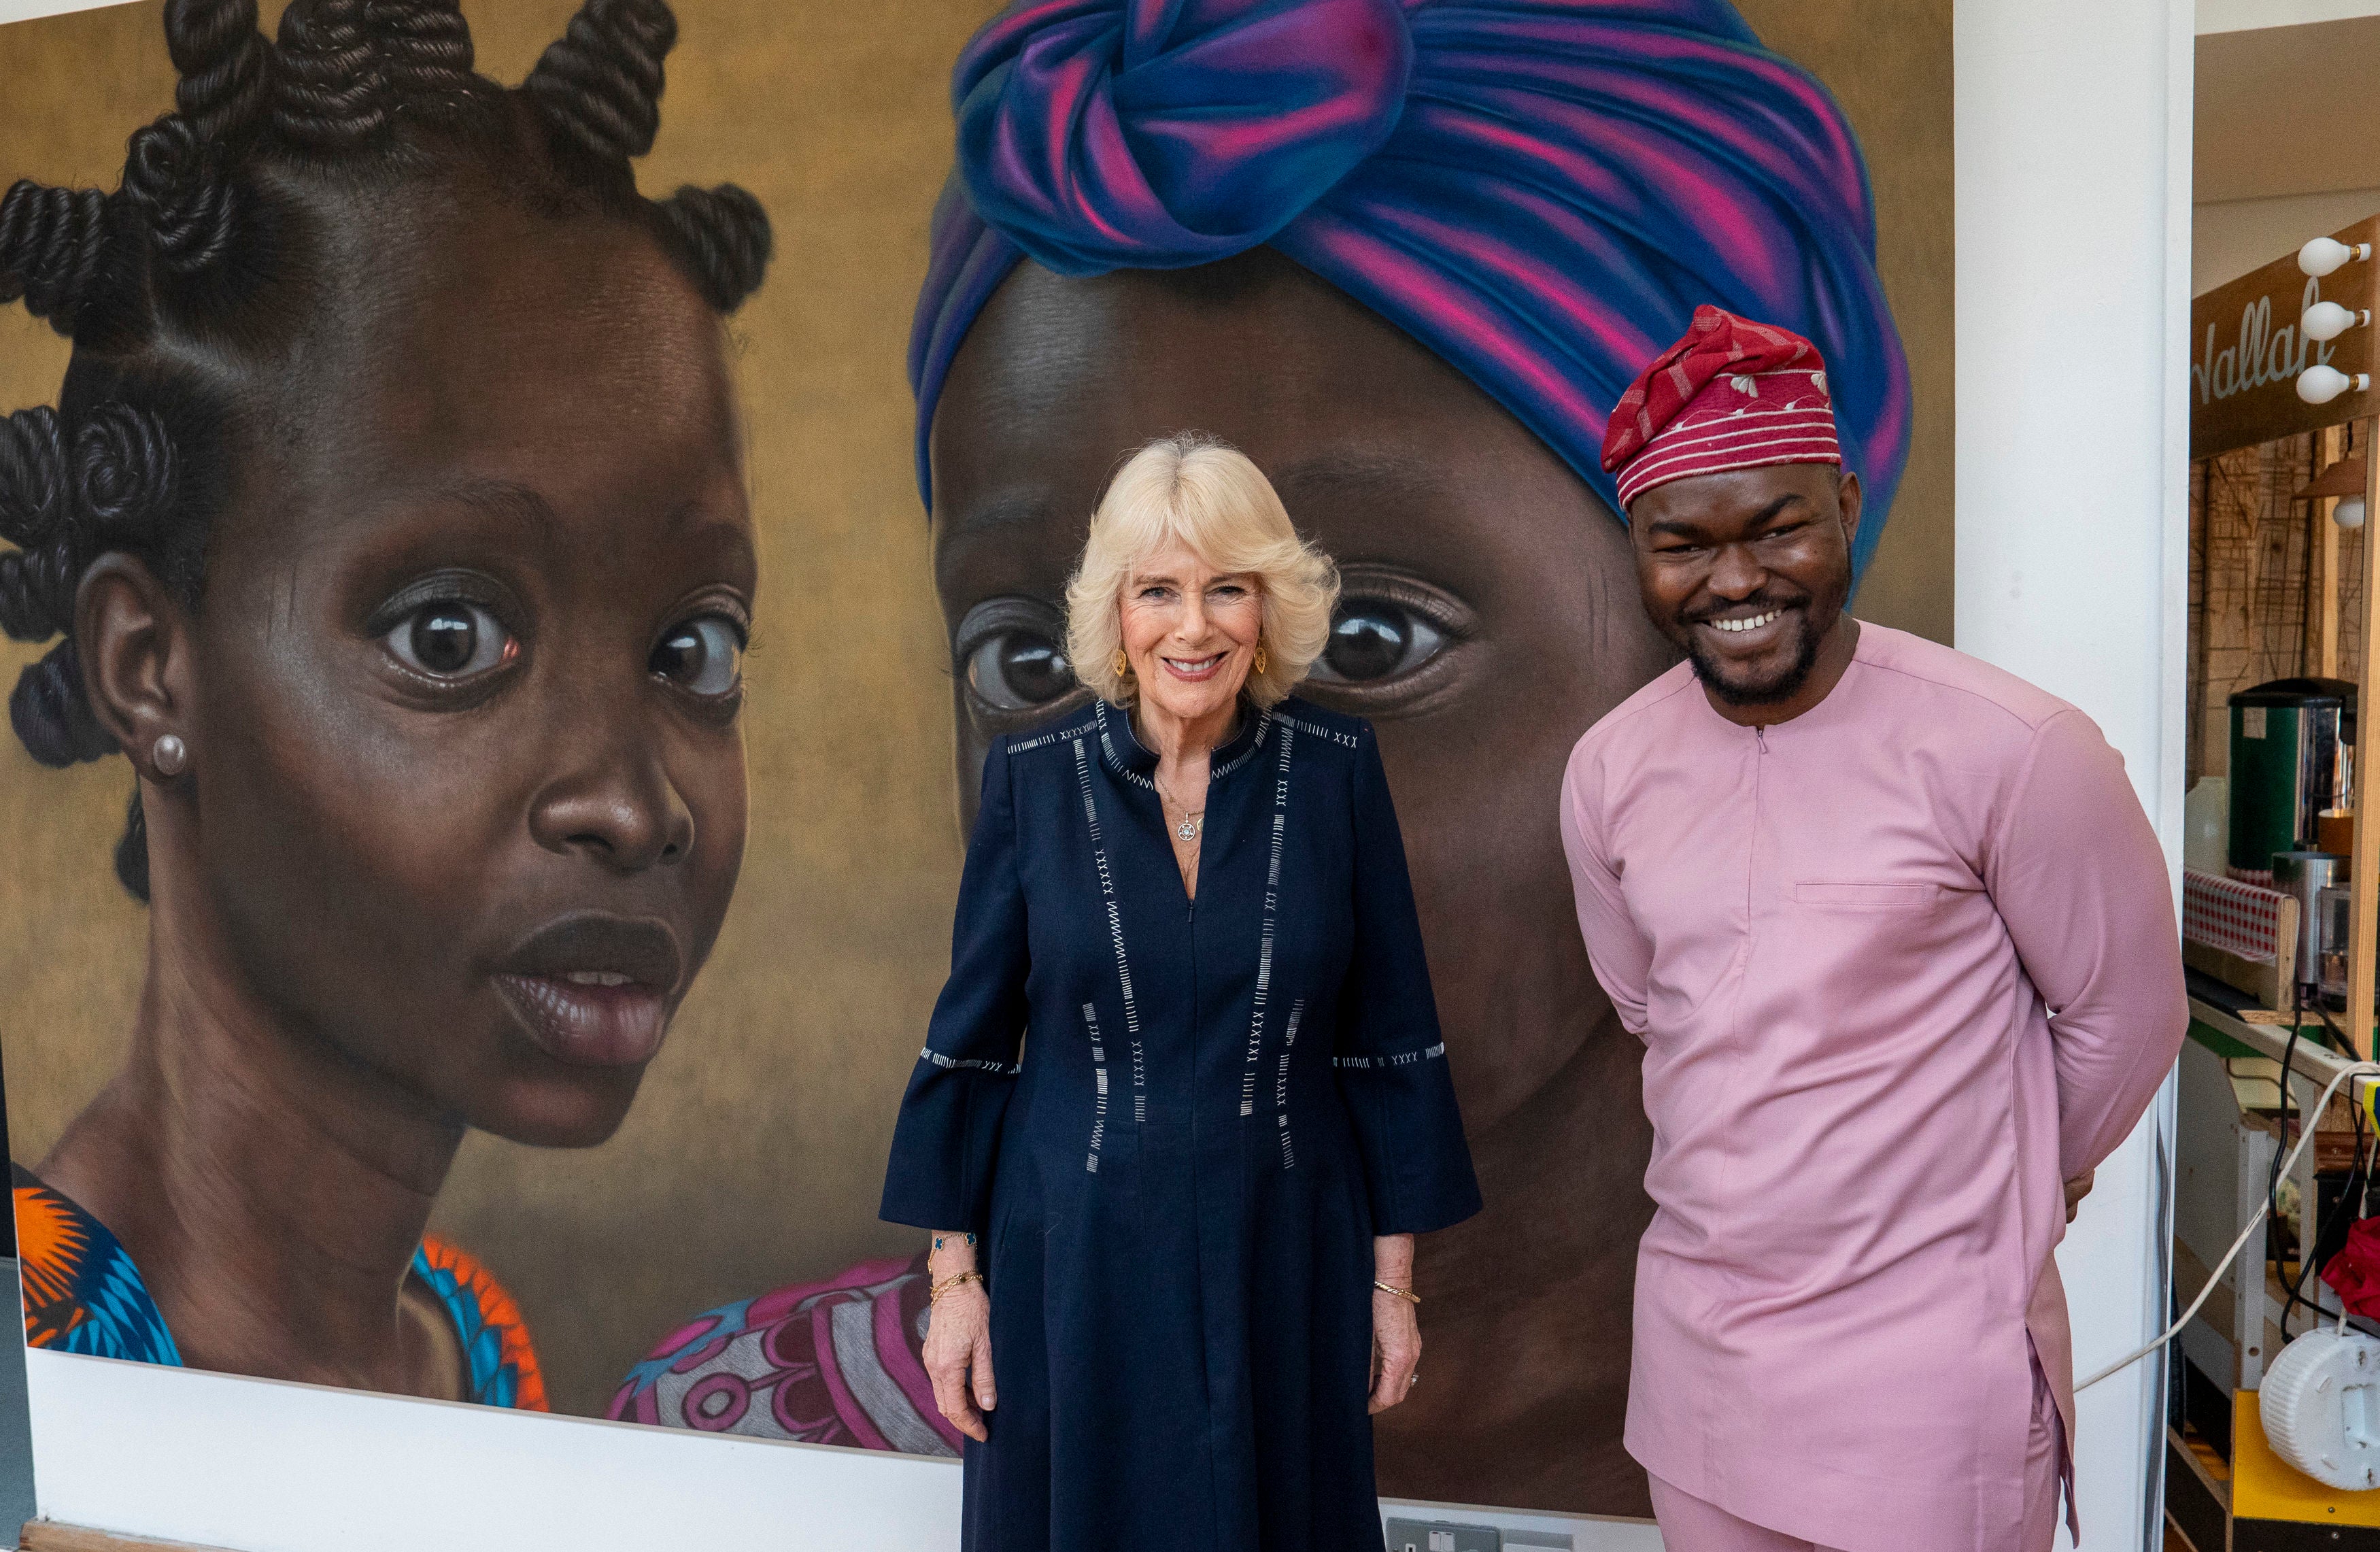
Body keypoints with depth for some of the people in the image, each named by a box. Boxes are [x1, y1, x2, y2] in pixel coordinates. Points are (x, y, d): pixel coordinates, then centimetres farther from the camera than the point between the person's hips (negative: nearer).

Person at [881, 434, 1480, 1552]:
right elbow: (971, 1040, -1)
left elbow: (1387, 1039, -1)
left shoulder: (1336, 771, -6)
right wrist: (954, 1278, -1)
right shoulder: (1031, 778, -7)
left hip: (1284, 1261, 1)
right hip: (1075, 1261, 0)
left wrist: (1394, 1279, 1)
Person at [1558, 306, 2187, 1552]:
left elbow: (2126, 1017, -4)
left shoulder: (2009, 749, -17)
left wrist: (1990, 1193, 8)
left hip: (1927, 1360, -4)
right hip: (1692, 1334, 5)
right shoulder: (1610, 770, -2)